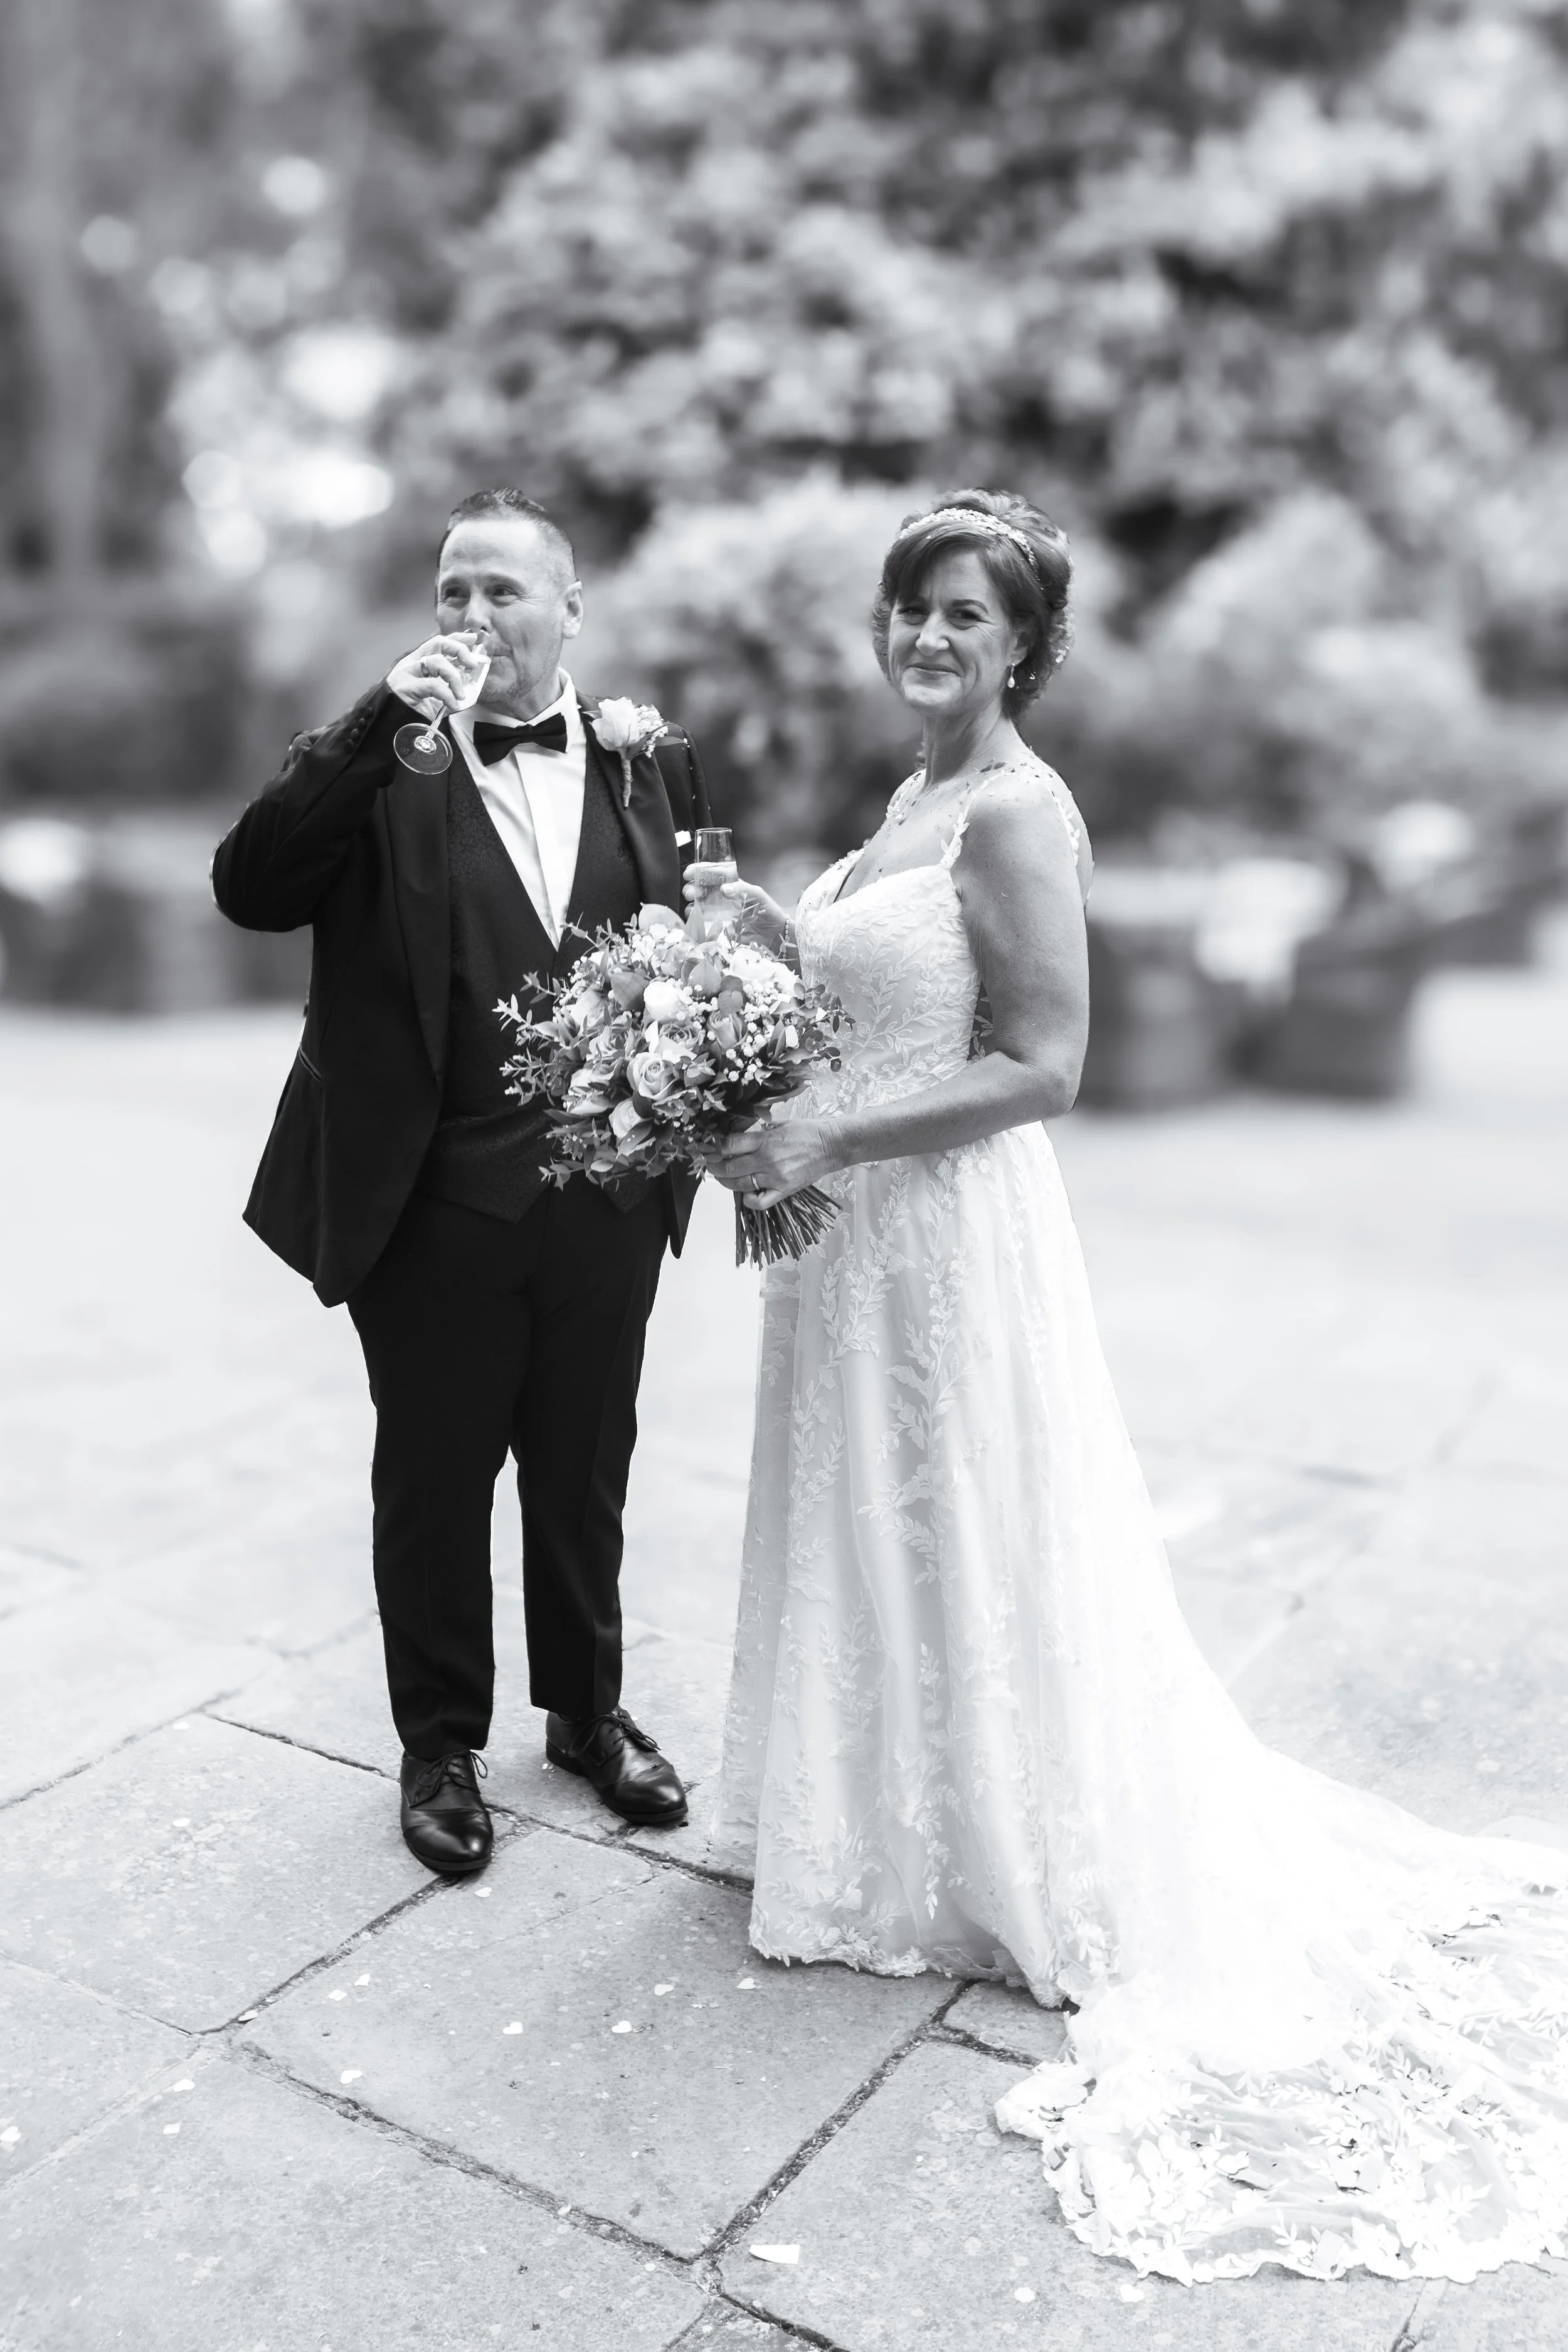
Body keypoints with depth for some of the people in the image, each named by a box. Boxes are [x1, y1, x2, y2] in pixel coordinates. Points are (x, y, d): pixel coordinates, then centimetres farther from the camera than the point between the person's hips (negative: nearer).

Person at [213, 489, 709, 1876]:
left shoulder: (654, 761, 4)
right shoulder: (375, 763, -4)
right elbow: (249, 890, -18)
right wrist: (384, 723, -24)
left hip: (608, 1196, 2)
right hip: (431, 1201, -2)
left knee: (585, 1474, 18)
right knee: (433, 1479, 12)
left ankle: (589, 1710, 40)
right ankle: (442, 1743, 33)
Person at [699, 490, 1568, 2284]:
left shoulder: (1018, 811, -16)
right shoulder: (911, 796, 12)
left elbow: (1042, 1065, -21)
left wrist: (824, 1137, -24)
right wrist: (778, 941, 6)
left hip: (944, 1230, -9)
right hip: (847, 1222, 9)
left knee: (965, 1547, 6)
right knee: (867, 1533, 19)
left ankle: (1009, 1876, 28)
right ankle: (886, 1830, 39)